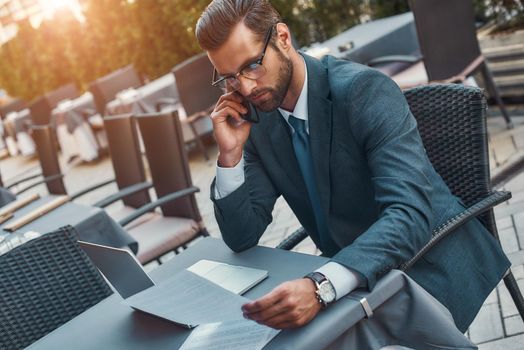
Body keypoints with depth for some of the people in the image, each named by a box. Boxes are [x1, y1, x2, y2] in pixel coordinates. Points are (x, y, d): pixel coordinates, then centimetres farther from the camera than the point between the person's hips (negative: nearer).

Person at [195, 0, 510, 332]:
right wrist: (230, 153, -15)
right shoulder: (258, 123, -2)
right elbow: (242, 237, -1)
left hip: (432, 265, -6)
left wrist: (321, 286, -46)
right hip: (356, 272, 6)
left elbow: (410, 213, -32)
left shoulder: (365, 89, -21)